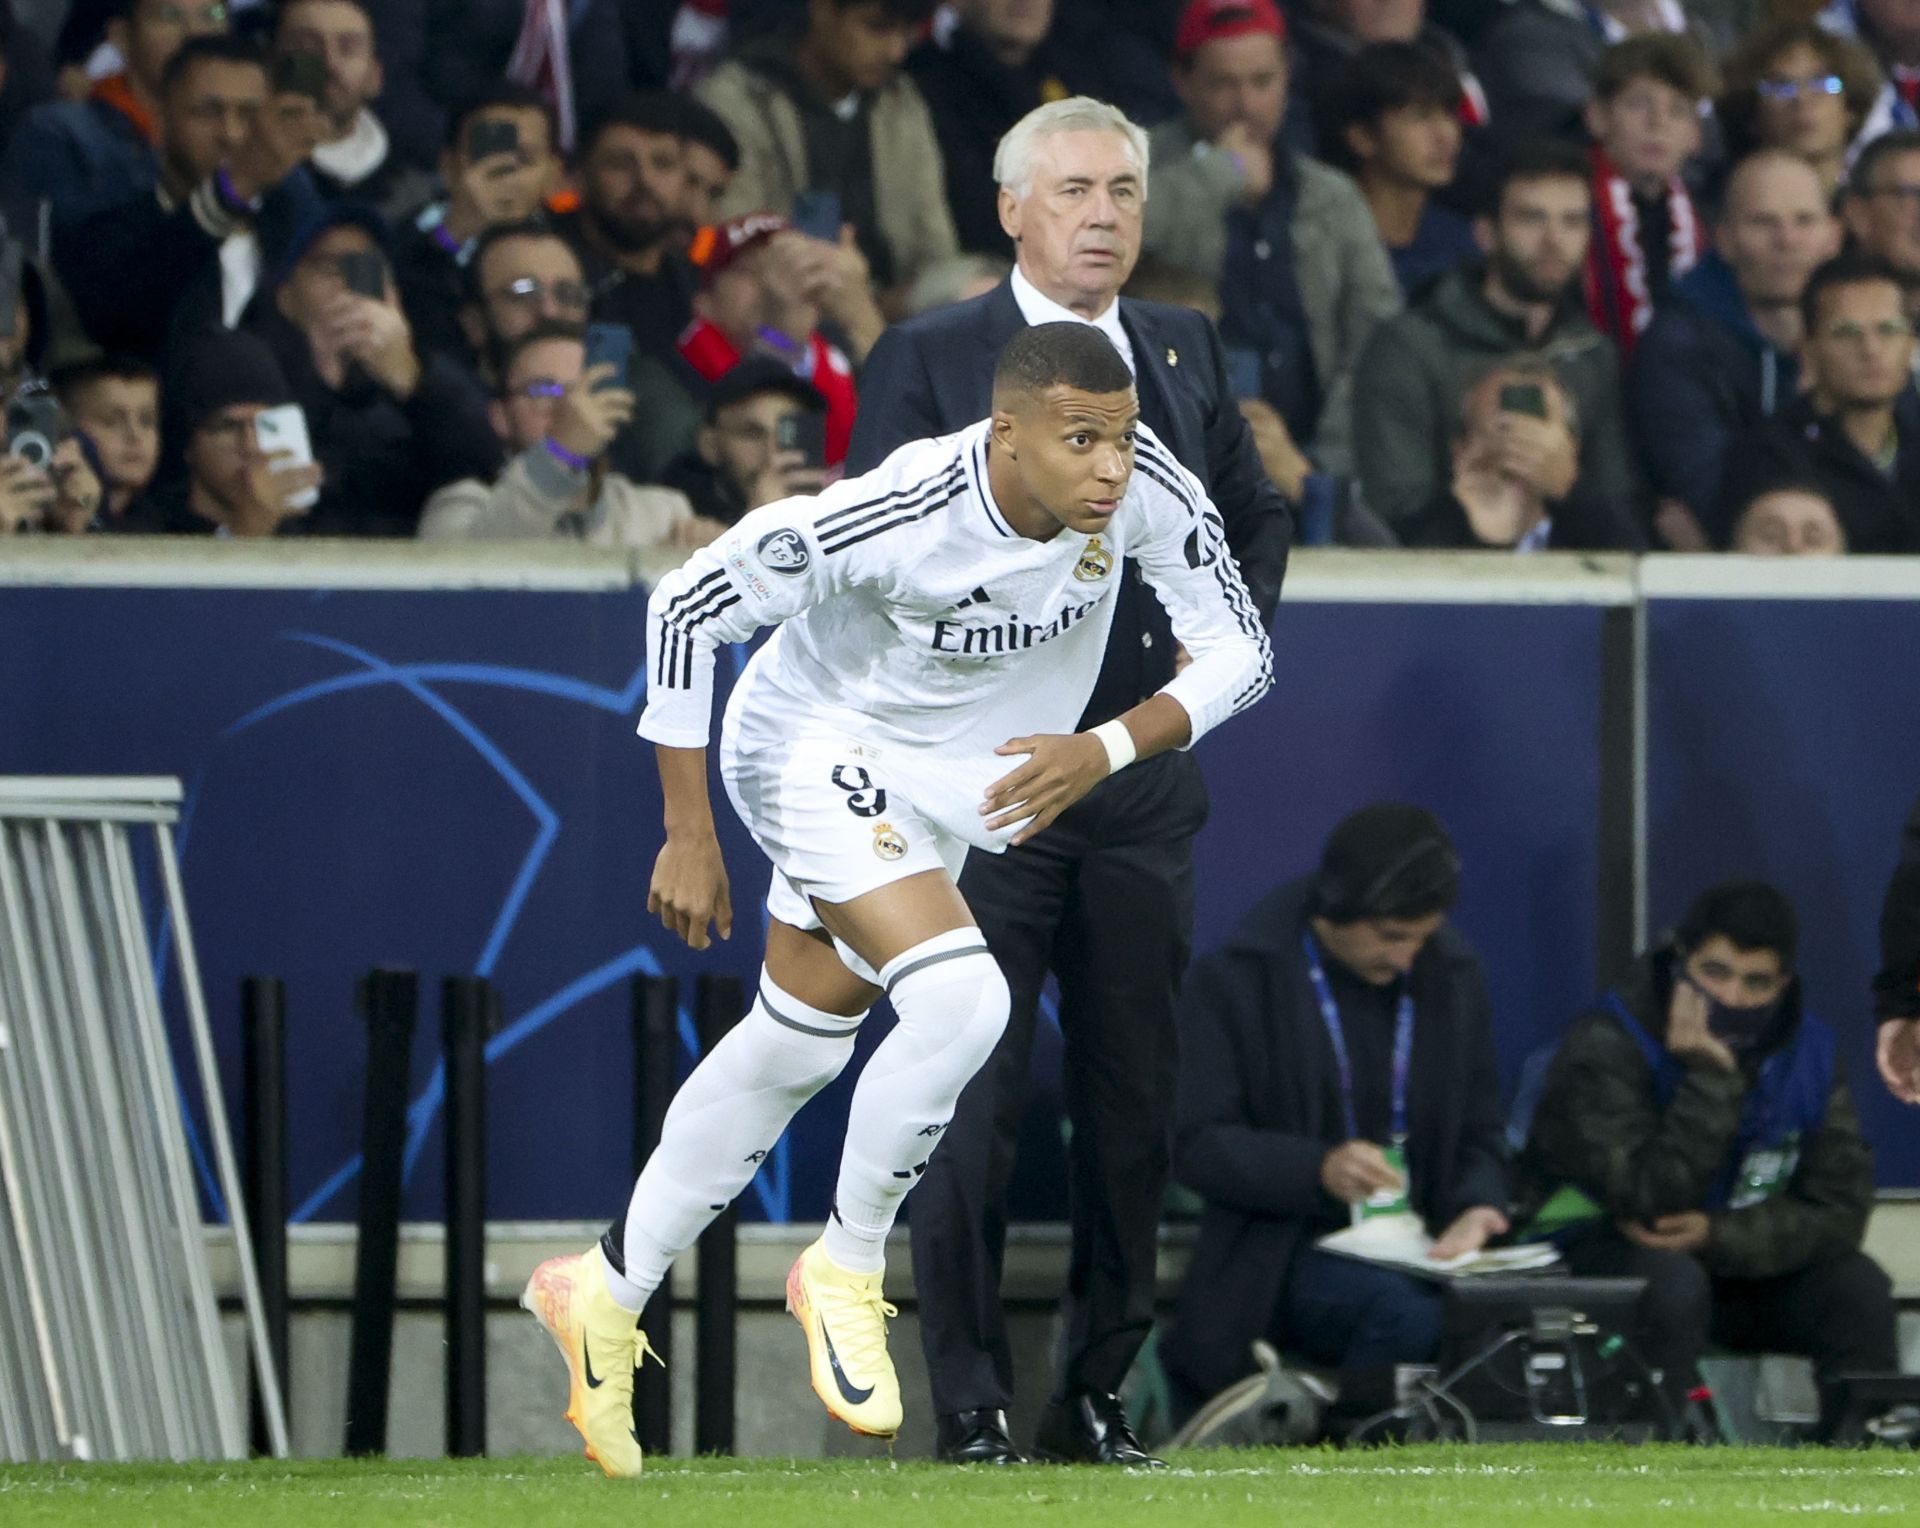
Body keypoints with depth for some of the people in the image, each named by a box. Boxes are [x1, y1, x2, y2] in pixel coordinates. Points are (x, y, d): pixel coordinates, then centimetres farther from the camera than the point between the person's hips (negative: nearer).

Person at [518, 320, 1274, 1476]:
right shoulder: (892, 519, -35)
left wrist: (1107, 749, -30)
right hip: (815, 750, -7)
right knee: (962, 999, -25)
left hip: (944, 790, 7)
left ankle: (607, 1296, 35)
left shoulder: (1144, 487, -23)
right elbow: (688, 609, -24)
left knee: (793, 1052, 18)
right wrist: (690, 839, -19)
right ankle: (847, 1270, -3)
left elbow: (1240, 650, -13)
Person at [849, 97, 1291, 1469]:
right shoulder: (928, 361, -2)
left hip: (1142, 778, 4)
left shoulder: (1185, 351, 11)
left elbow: (1258, 514, 24)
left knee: (1133, 1102, 6)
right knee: (973, 1103, -6)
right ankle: (971, 1406, 0)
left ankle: (1098, 1393, 15)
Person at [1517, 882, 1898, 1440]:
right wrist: (1710, 1078, -36)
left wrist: (1716, 1234, -26)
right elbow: (1652, 1201, -31)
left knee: (1857, 1286, -18)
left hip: (1733, 1257, 5)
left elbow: (1840, 1209, -12)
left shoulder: (1808, 1053, -6)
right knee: (1671, 1283, -37)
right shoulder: (1604, 1047, -22)